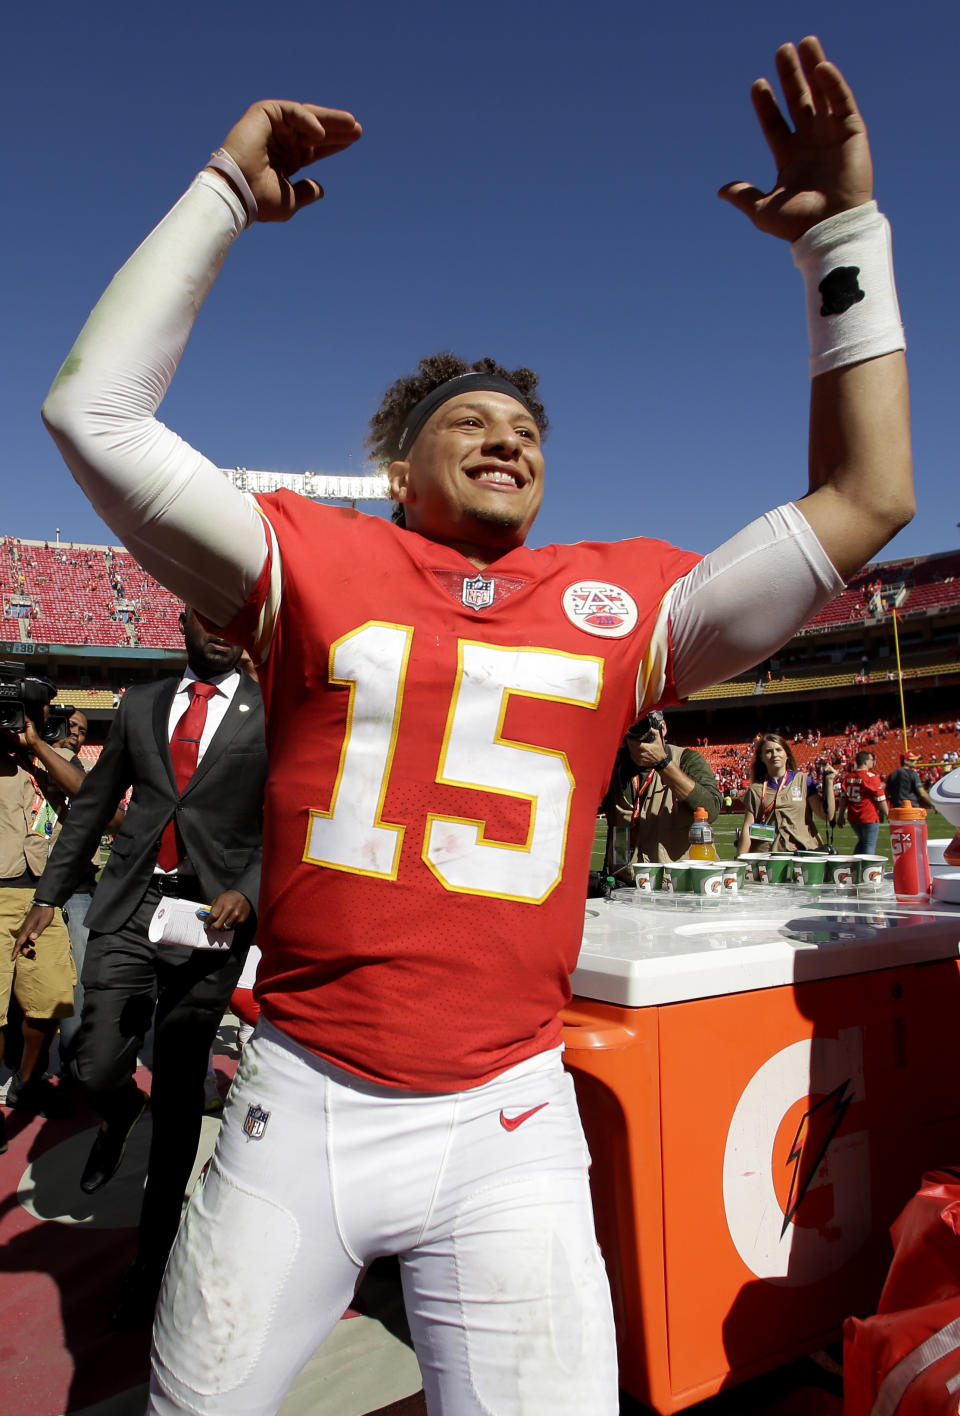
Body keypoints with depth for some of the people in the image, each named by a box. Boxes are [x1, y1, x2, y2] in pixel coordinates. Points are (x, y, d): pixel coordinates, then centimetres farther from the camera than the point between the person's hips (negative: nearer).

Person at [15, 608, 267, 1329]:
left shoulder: (272, 714, 1)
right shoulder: (140, 704, 12)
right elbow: (94, 803, 17)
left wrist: (248, 892, -16)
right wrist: (49, 893, 16)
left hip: (208, 918, -2)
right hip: (128, 910, 3)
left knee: (180, 1096, 6)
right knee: (98, 1071, -4)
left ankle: (153, 1259, 27)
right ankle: (122, 1112, 36)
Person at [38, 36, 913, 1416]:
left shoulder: (618, 602, 3)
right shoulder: (316, 561, 0)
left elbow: (864, 499, 5)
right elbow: (95, 411, -3)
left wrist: (843, 235, 4)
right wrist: (224, 191, -2)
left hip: (507, 1123, 1)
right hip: (296, 1103, 0)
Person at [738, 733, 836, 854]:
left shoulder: (803, 780, 10)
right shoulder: (755, 789, 9)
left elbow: (828, 815, 4)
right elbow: (747, 828, 6)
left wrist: (829, 781, -2)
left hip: (803, 851, 0)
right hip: (766, 855, 0)